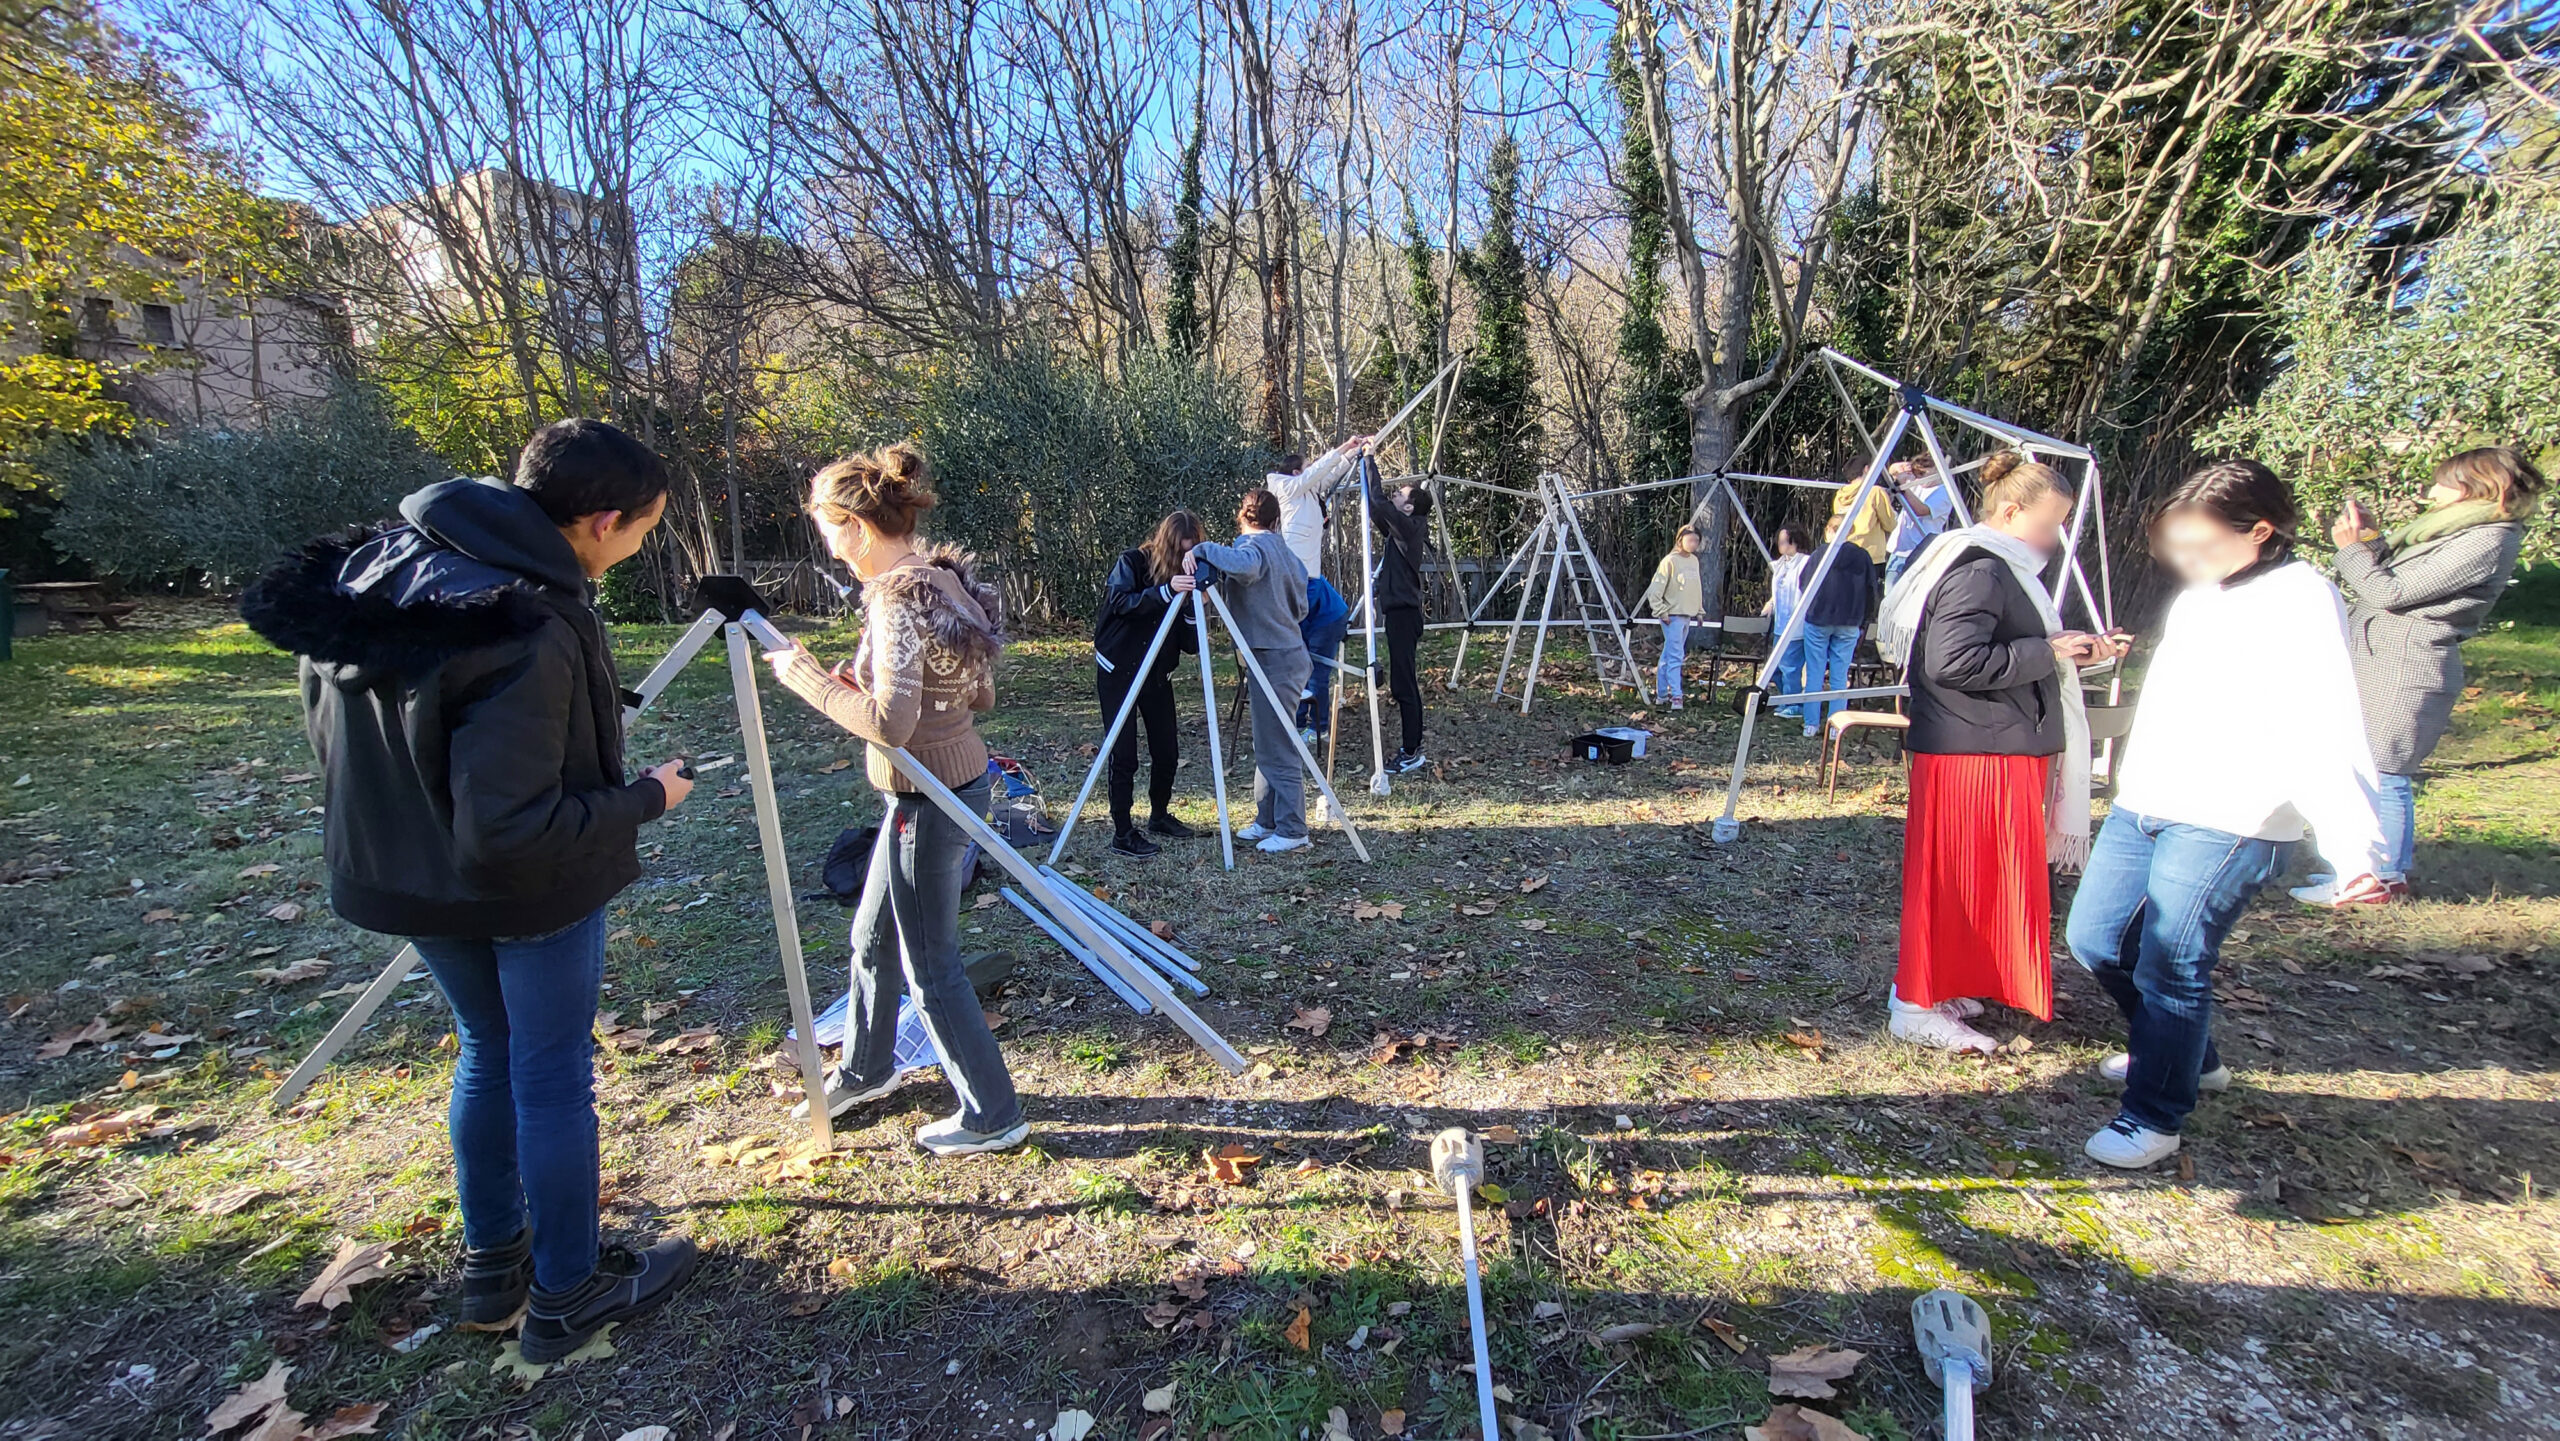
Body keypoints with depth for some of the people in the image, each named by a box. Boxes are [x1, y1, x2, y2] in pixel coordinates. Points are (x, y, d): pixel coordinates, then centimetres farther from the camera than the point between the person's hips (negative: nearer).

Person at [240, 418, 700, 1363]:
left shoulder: (375, 567, -4)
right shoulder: (529, 632, -31)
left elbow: (326, 720, 9)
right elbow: (511, 827, -30)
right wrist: (645, 800, -17)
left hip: (404, 874, 8)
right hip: (530, 888, -8)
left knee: (486, 1051, 23)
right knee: (552, 1078, 9)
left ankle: (492, 1267, 39)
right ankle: (564, 1298, 28)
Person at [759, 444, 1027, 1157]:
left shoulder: (896, 597, -21)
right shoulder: (944, 577, 6)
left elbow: (889, 723, -28)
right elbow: (980, 694, 12)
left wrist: (806, 675, -17)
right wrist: (864, 679, 8)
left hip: (929, 799, -10)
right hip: (949, 784, 10)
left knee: (931, 966, 6)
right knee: (873, 937, 25)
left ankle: (991, 1116, 21)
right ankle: (864, 1070, 47)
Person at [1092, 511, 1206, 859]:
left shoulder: (1188, 577, 1)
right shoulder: (1131, 562, -8)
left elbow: (1191, 645, -3)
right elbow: (1120, 602, -29)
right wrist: (1165, 591, -38)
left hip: (1157, 674, 5)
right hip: (1118, 671, -5)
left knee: (1167, 751, 7)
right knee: (1124, 754, -5)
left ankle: (1159, 815, 30)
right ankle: (1122, 832, 4)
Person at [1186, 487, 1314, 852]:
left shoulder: (1253, 545, -11)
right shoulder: (1284, 549, 15)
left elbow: (1245, 565, -37)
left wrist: (1202, 549, -25)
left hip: (1275, 660, -10)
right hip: (1285, 655, 10)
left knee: (1278, 749, -5)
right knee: (1266, 746, 16)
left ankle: (1292, 832, 1)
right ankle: (1267, 822, 24)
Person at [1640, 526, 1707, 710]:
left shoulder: (1694, 561, 13)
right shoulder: (1670, 561, -10)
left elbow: (1697, 588, 21)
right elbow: (1655, 590, -12)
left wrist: (1700, 611, 17)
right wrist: (1661, 612, -15)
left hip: (1687, 616, 7)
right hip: (1673, 616, -7)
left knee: (1669, 656, 12)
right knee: (1675, 656, -11)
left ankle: (1662, 693, 17)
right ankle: (1675, 696, -11)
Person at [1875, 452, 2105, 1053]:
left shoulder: (2002, 570, 18)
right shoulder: (1978, 572, -16)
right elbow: (1954, 662, -27)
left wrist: (2071, 652, 11)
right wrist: (2047, 652, -18)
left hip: (2003, 753, 11)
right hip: (1976, 757, -11)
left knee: (1981, 879, 16)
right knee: (1960, 879, -4)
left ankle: (1942, 987, 27)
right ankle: (1916, 1005, 6)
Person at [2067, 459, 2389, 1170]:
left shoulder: (2300, 601, -12)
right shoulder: (2197, 596, 14)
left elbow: (2326, 732, -22)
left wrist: (2355, 847, -31)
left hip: (2227, 824, -9)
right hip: (2141, 805, 9)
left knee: (2170, 968, -6)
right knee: (2093, 938, 13)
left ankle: (2153, 1118, 10)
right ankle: (2191, 1055, 35)